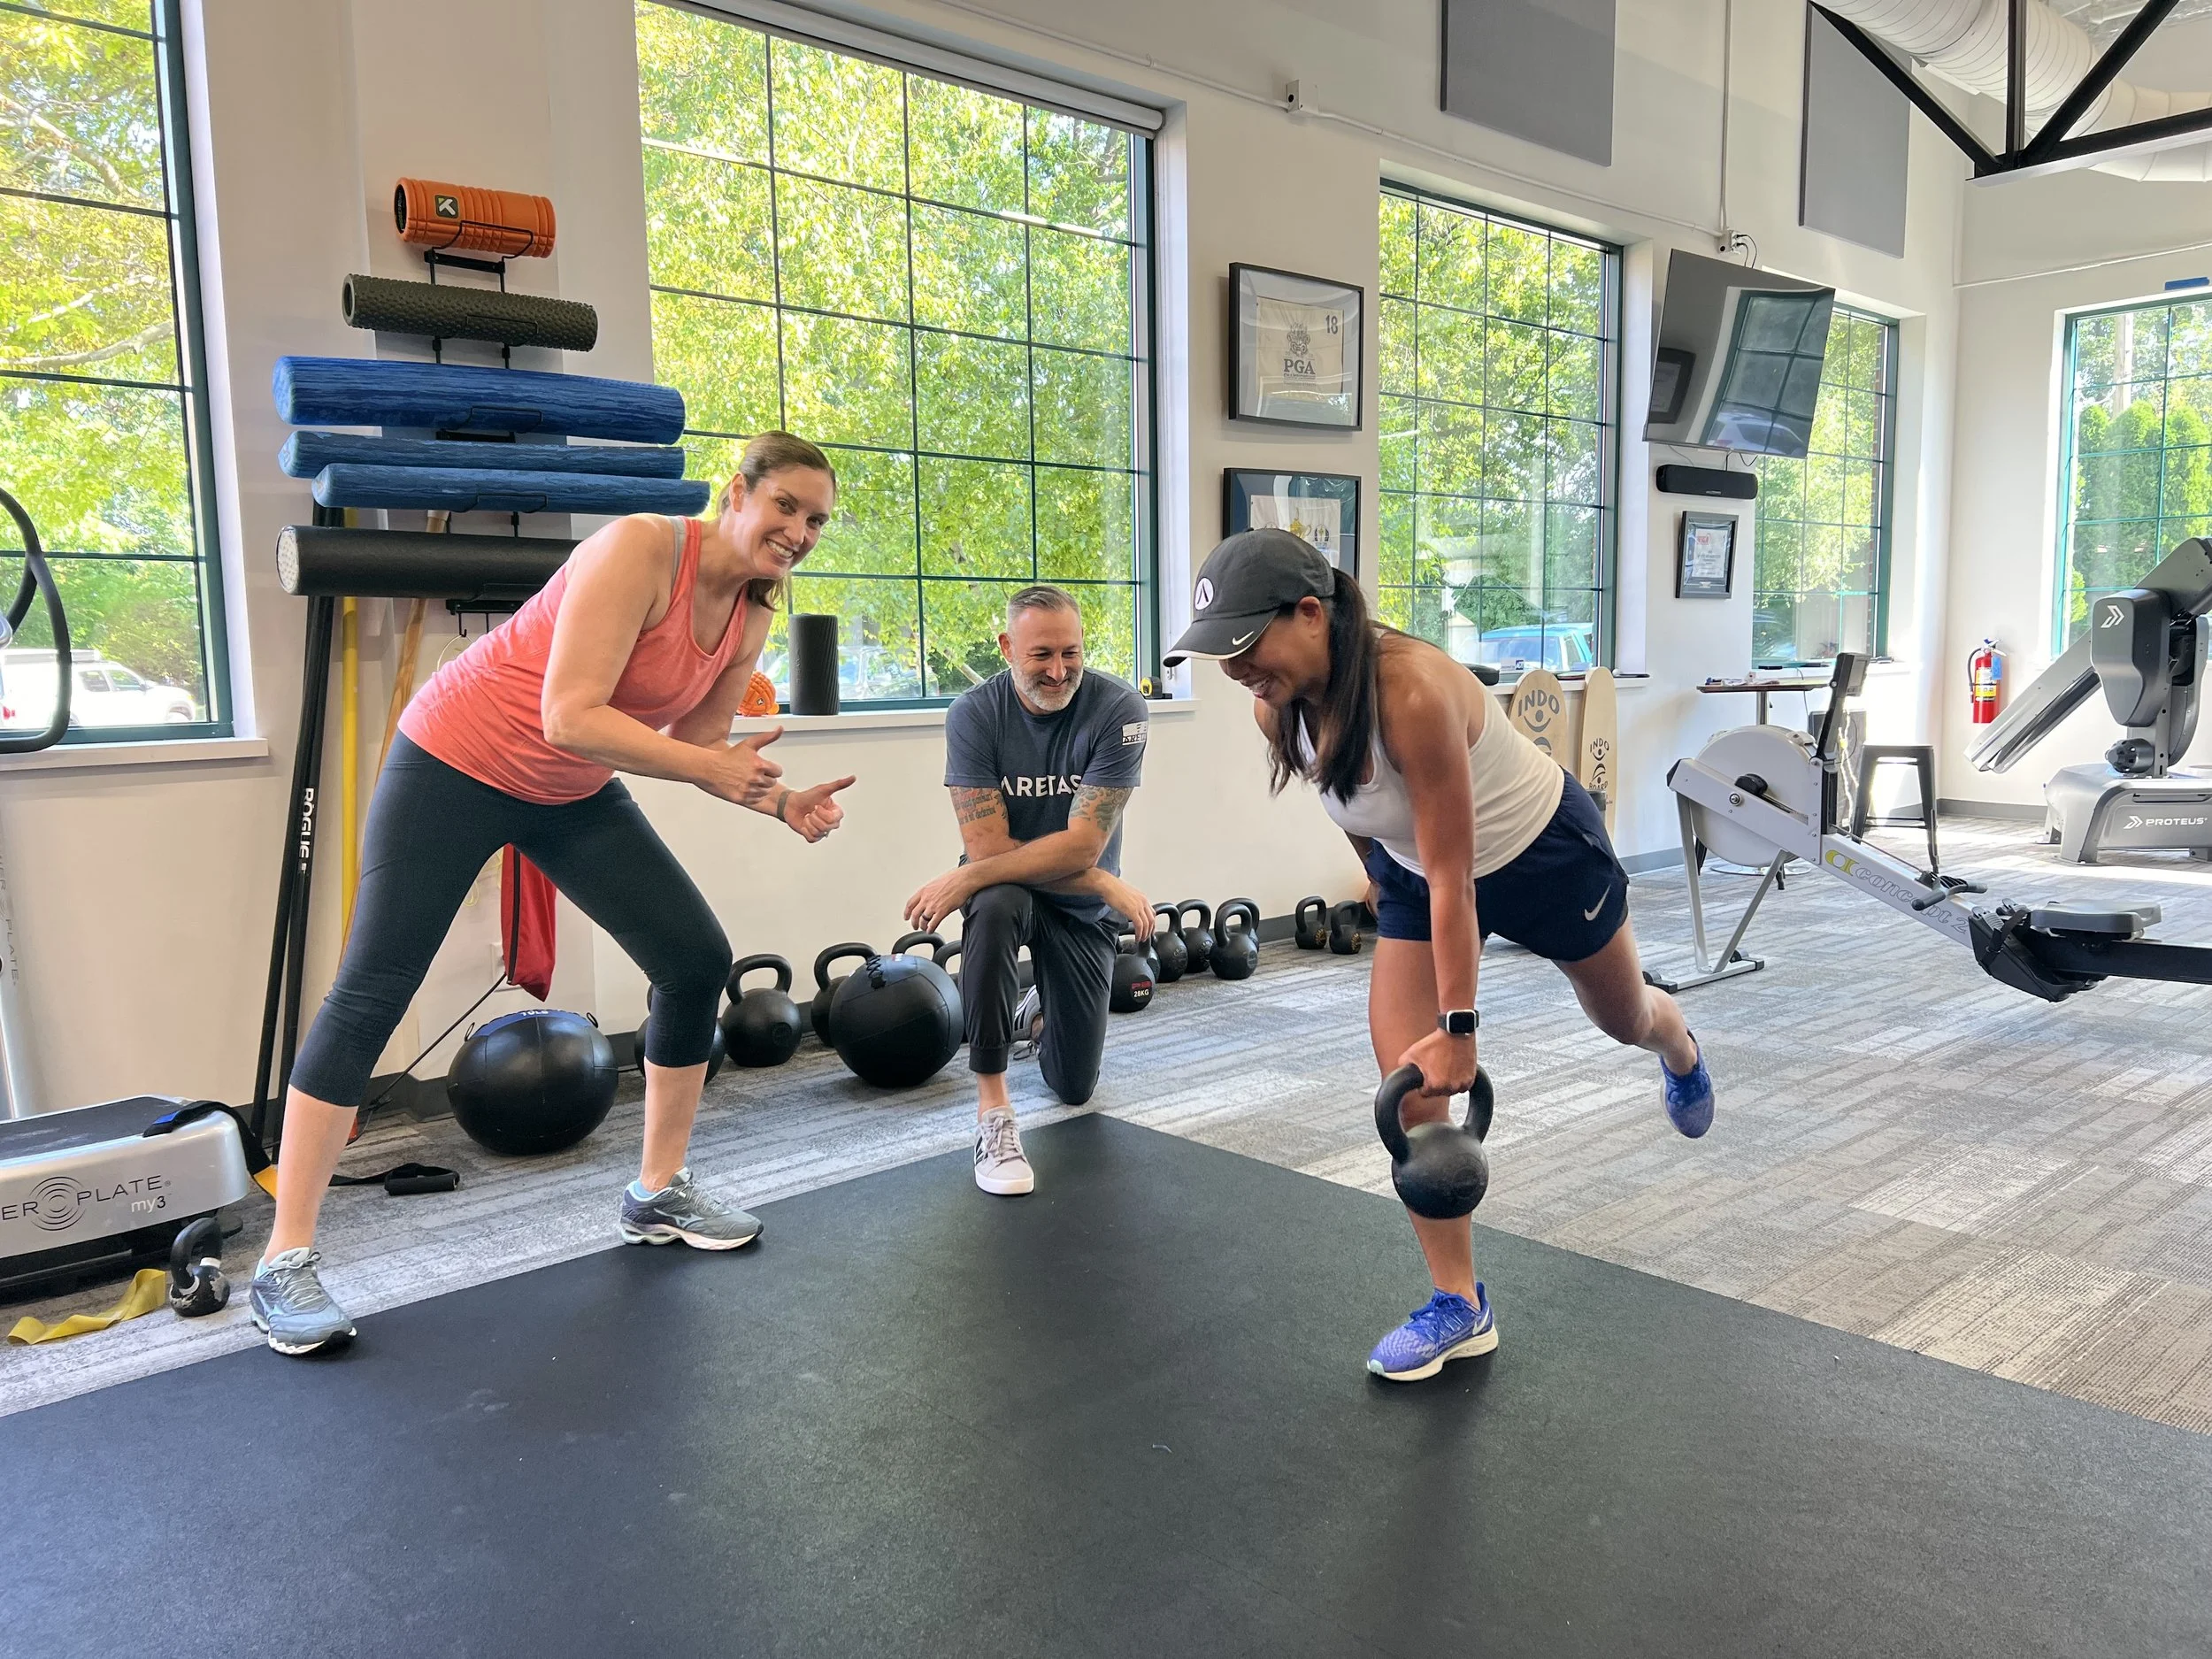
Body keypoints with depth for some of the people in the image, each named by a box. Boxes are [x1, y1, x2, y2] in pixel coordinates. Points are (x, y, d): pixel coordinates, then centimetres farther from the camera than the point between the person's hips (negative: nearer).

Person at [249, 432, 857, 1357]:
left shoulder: (751, 614, -2)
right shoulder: (641, 549, -26)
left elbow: (696, 745, 5)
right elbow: (570, 717, -31)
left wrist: (778, 801, -11)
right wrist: (708, 768, -29)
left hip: (574, 795, 8)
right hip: (458, 762, -7)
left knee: (698, 962, 2)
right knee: (369, 995, -7)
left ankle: (658, 1195, 18)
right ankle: (285, 1263, 3)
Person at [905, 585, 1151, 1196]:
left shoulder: (1117, 708, -22)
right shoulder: (975, 714, -20)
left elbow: (1080, 847, -28)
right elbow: (987, 847, -24)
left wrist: (964, 879, -32)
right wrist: (1104, 884, -27)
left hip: (1082, 911, 1)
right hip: (1010, 887, -1)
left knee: (1073, 1087, 11)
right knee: (993, 908, -40)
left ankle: (1041, 1012, 49)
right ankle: (993, 1112, -27)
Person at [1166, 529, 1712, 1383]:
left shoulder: (1412, 692, -41)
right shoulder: (1277, 711, -19)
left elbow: (1452, 879, -35)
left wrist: (1459, 1026, -29)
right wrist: (1382, 884, 18)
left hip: (1545, 849, -5)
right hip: (1415, 869, 5)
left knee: (1623, 1018, 23)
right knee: (1407, 1084, -6)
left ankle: (1680, 1050, 62)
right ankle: (1460, 1308, 7)